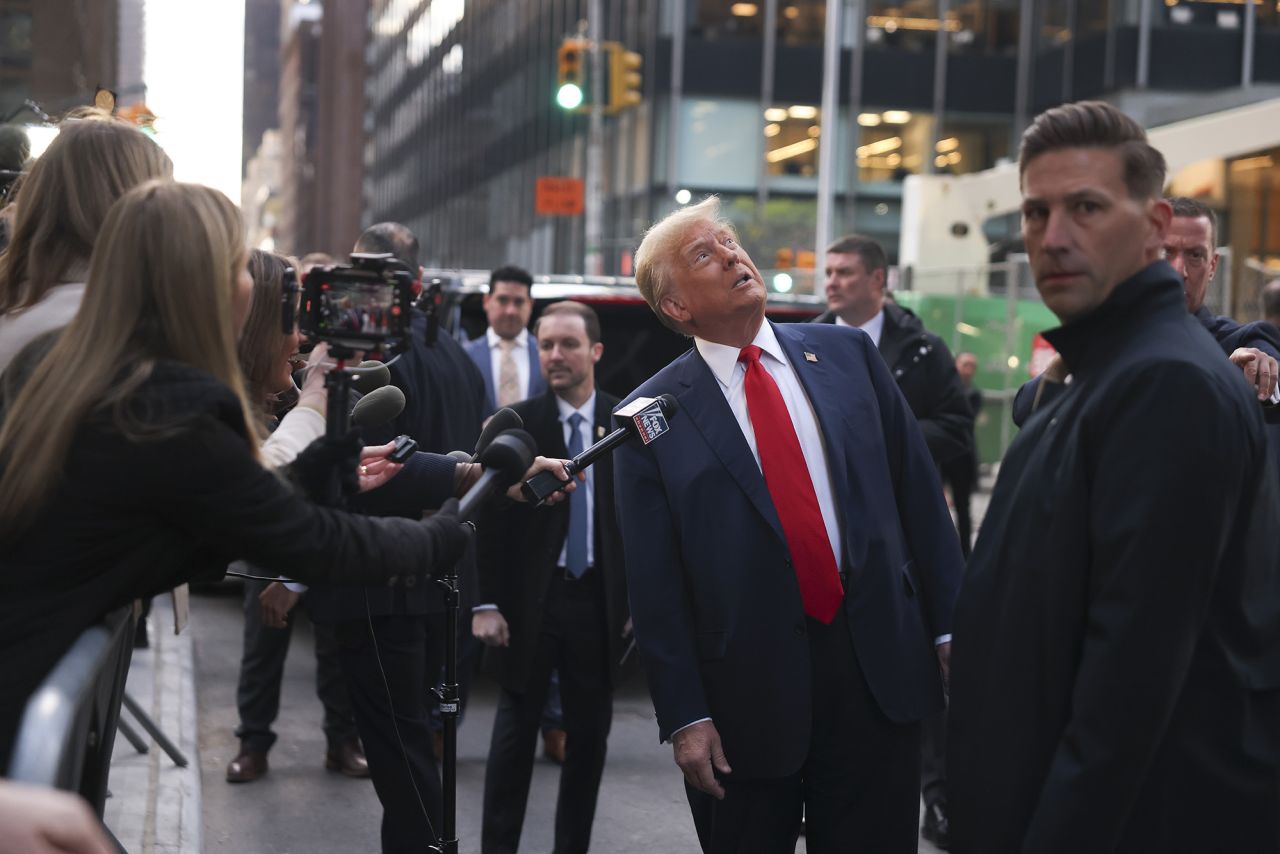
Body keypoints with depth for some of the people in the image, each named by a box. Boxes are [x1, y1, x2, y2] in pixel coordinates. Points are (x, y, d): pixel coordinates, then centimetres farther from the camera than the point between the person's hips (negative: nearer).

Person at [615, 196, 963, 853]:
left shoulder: (847, 353, 5)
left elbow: (917, 490, 7)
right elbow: (654, 584, -4)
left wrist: (950, 625, 3)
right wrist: (684, 717, -7)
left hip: (878, 673, 2)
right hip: (747, 697, -2)